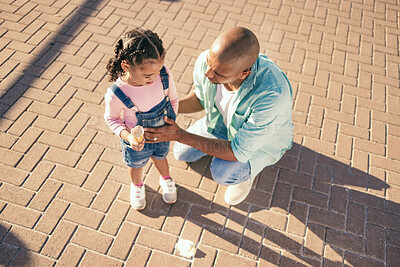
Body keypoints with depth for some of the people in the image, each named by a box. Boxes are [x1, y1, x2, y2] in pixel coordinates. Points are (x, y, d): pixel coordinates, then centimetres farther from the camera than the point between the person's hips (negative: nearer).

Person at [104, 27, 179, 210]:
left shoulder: (164, 75, -29)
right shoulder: (116, 94, -37)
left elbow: (173, 100, -8)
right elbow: (111, 119, -16)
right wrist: (128, 137, -29)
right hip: (136, 142, -2)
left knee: (160, 157, 34)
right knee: (136, 165, 30)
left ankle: (165, 179, 68)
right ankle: (137, 185, 65)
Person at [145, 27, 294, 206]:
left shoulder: (273, 95, -47)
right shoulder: (205, 61, -29)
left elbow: (238, 153, -37)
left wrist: (179, 135, -38)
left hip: (265, 136, -5)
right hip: (224, 120, 5)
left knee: (222, 173, -29)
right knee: (182, 153, 10)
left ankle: (246, 173, 7)